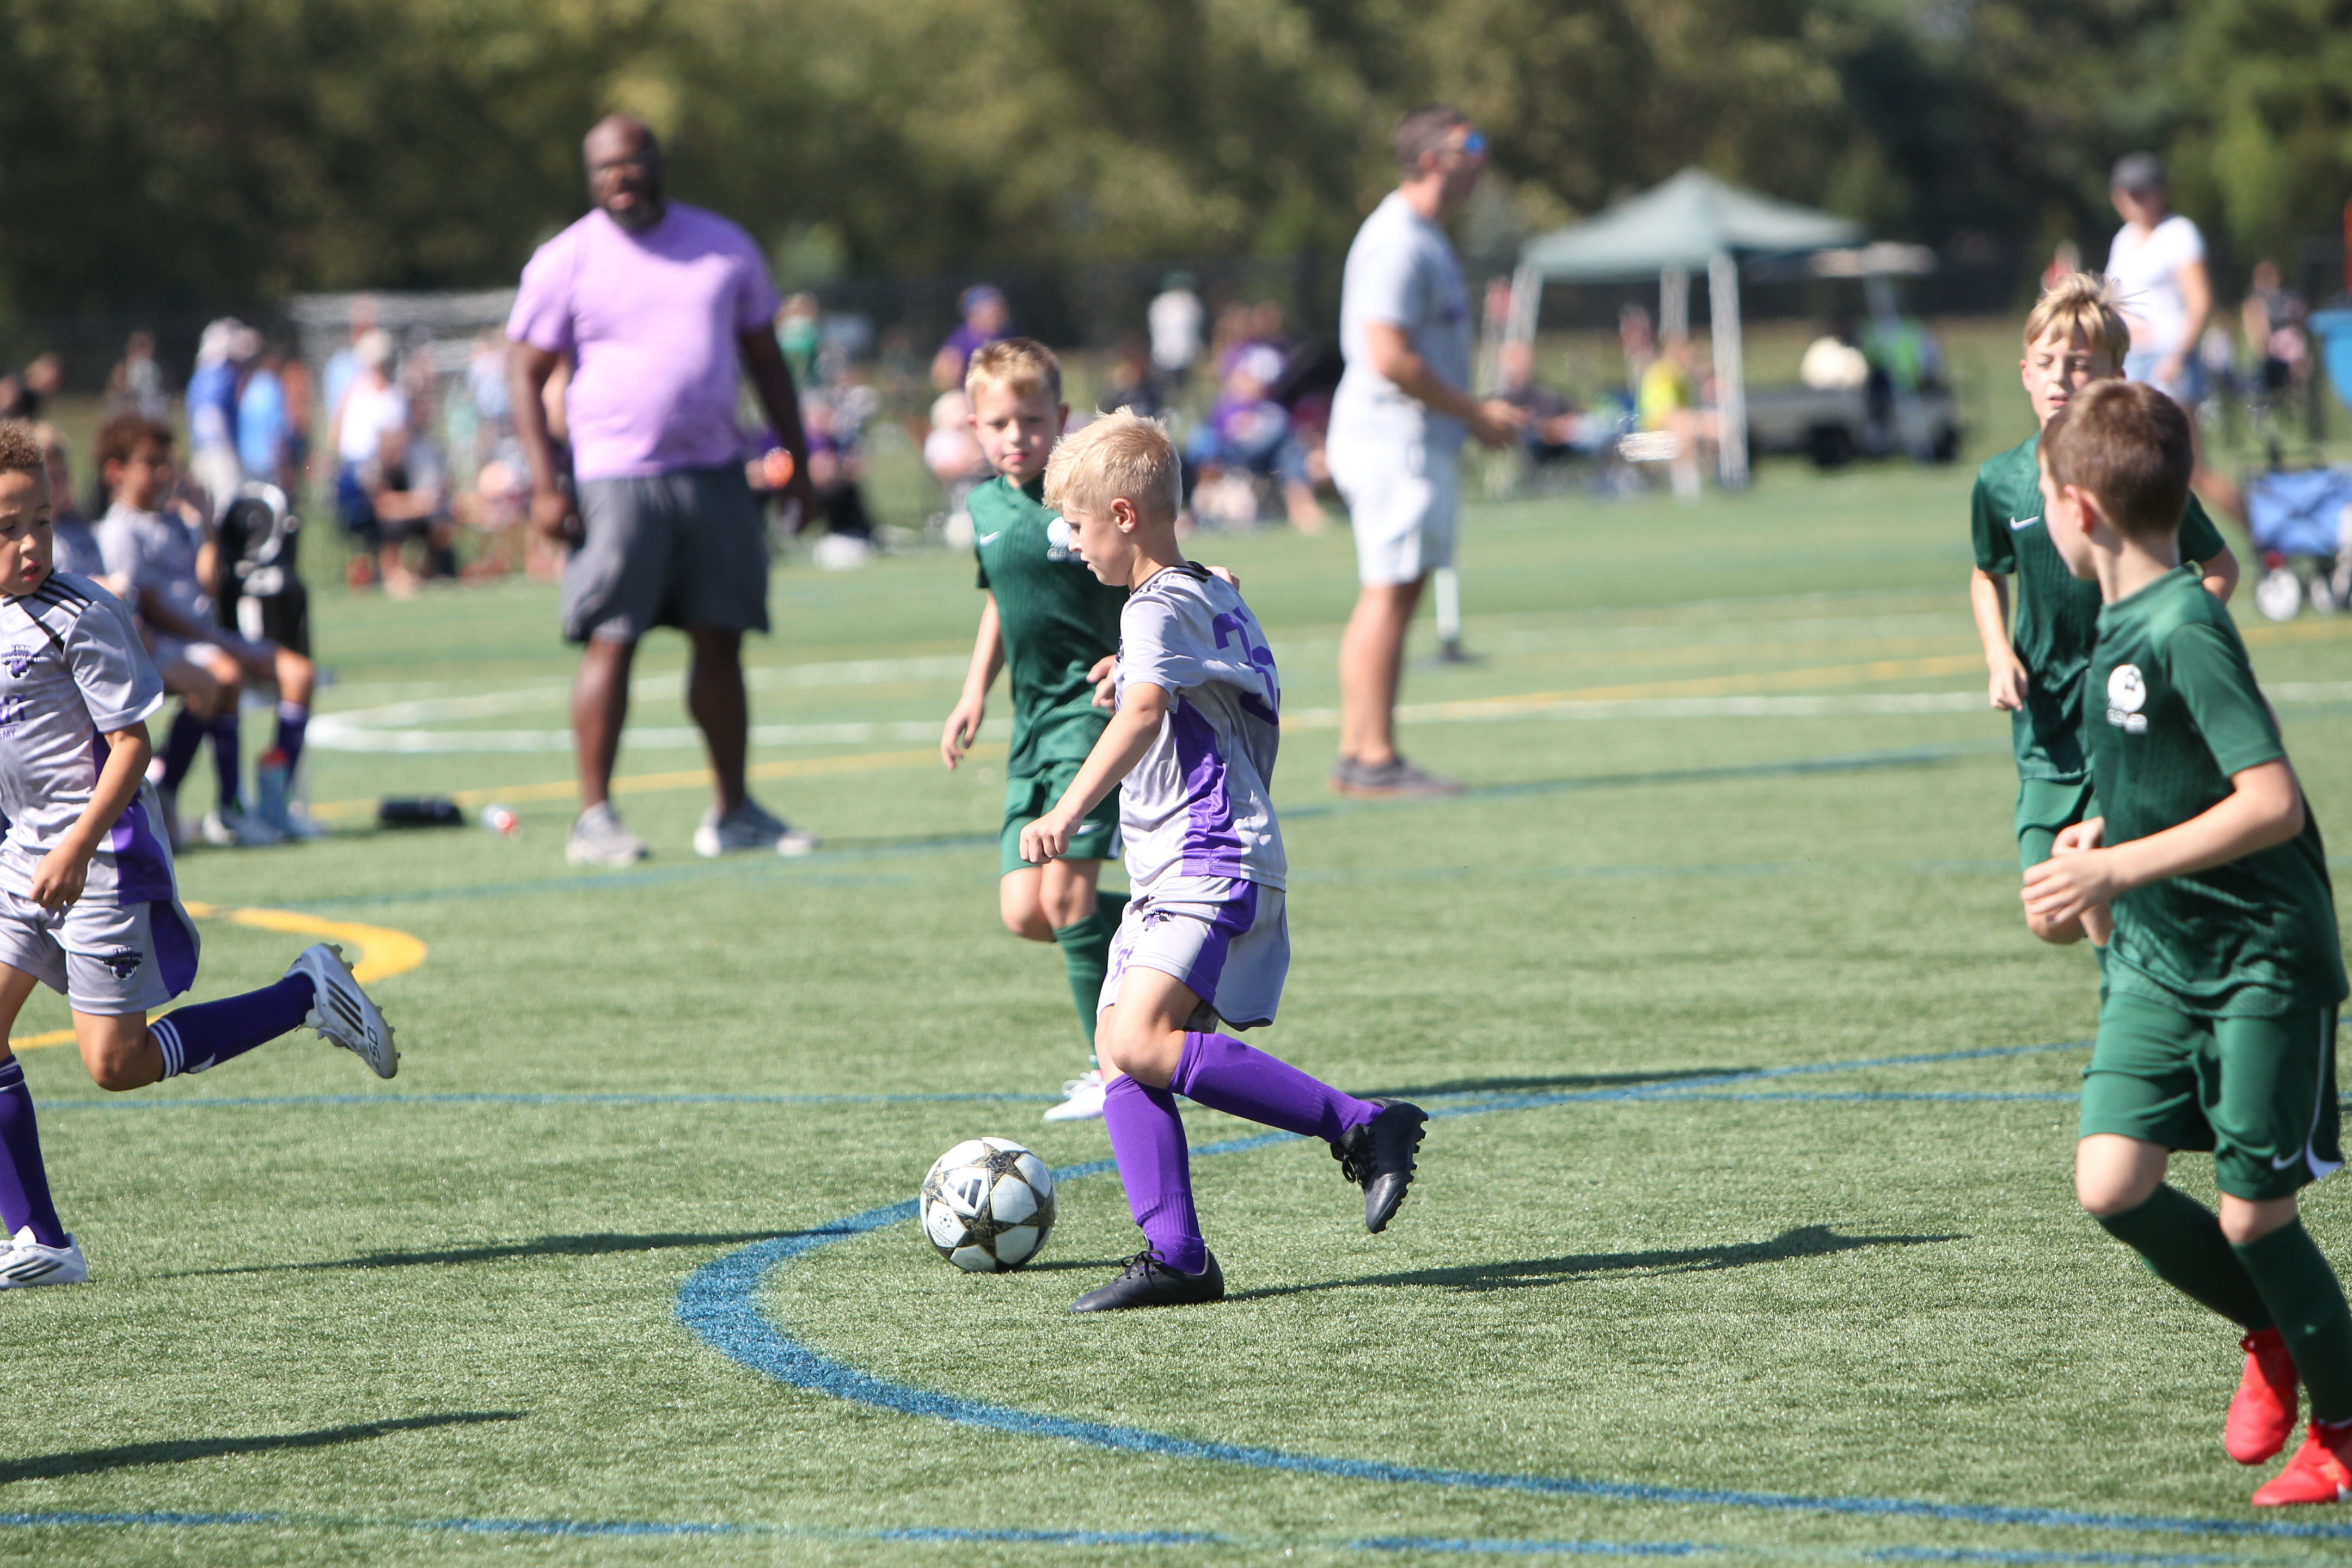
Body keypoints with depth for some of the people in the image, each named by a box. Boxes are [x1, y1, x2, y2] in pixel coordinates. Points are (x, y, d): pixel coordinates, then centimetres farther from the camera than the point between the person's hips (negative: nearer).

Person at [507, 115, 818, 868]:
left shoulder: (724, 245, 10)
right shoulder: (567, 261, -1)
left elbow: (765, 359, 18)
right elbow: (526, 374, -1)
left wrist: (798, 460, 14)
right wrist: (544, 485, -11)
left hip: (715, 473, 4)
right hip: (616, 478, -4)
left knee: (721, 640, 6)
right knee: (610, 642, -8)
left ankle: (732, 812, 14)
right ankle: (594, 817, -3)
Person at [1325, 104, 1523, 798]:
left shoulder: (1418, 236, 17)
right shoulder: (1400, 243, -16)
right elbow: (1391, 358, -23)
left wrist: (1478, 414, 15)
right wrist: (1477, 413, -15)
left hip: (1397, 440, 11)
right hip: (1396, 442, -11)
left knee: (1387, 596, 12)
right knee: (1392, 591, -8)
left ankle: (1357, 755, 15)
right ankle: (1375, 759, -7)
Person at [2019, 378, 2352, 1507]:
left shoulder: (2186, 631, -21)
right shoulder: (2121, 621, 6)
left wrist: (2121, 869, -27)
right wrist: (2109, 834, 12)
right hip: (2160, 959, 8)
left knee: (2252, 1213, -2)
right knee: (2111, 1184, -2)